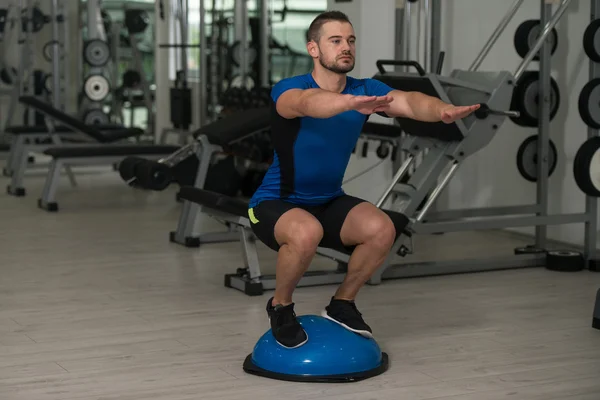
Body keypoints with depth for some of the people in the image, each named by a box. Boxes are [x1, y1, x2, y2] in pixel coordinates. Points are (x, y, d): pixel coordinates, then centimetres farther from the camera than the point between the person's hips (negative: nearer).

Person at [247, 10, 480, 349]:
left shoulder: (366, 90, -7)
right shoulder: (288, 90, -21)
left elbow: (409, 102, -27)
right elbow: (310, 103, -47)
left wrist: (442, 111, -49)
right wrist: (353, 103, -67)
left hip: (329, 202, 5)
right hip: (276, 204, -5)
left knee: (382, 229, -22)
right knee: (307, 232, -37)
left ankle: (343, 304, 4)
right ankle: (280, 306, -8)